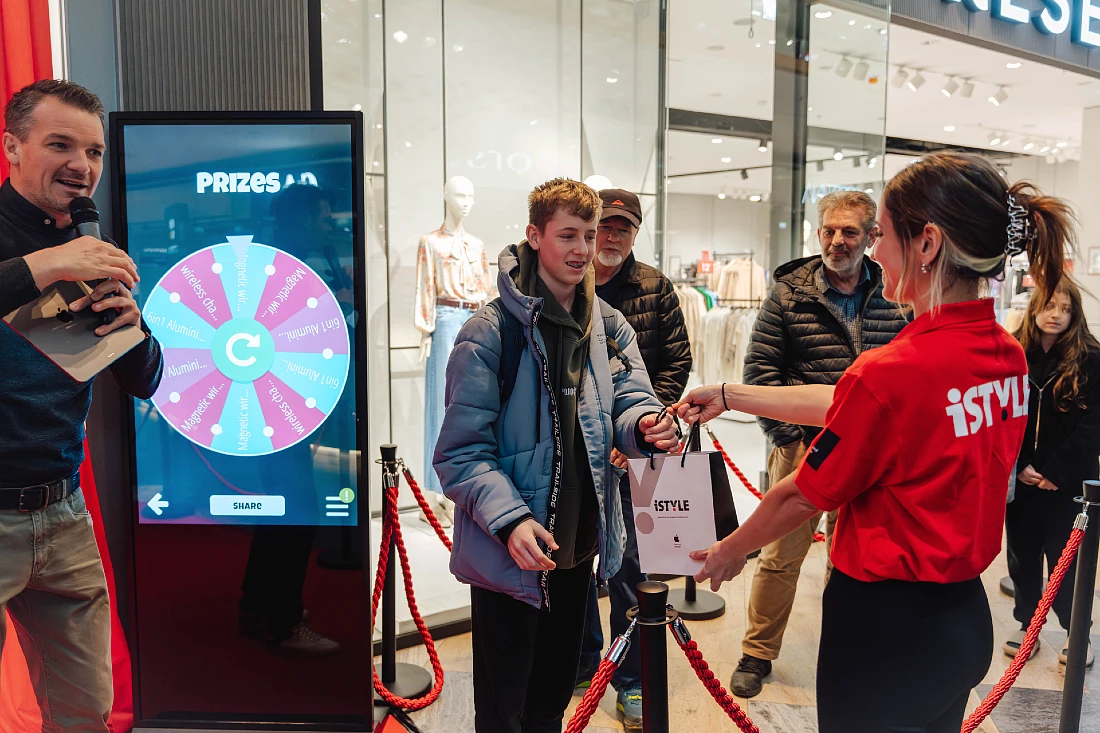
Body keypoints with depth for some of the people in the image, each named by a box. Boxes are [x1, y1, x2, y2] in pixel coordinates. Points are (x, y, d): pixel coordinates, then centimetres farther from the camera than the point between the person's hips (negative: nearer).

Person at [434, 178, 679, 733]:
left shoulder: (610, 326, 4)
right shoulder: (491, 332, -15)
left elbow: (628, 402, 1)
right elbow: (461, 453, -17)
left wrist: (646, 426, -23)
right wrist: (510, 520, -30)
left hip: (579, 544, 6)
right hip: (508, 552, -6)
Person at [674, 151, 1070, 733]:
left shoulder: (892, 371, -27)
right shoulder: (1009, 356, -1)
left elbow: (802, 497, -13)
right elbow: (841, 405, 6)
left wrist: (730, 549, 5)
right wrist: (729, 396, 12)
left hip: (889, 625, -8)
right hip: (966, 614, 8)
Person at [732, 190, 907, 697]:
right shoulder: (789, 294, -3)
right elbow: (759, 369, -4)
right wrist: (788, 434, -10)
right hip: (801, 446, -2)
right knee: (780, 555, 4)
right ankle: (757, 653, 22)